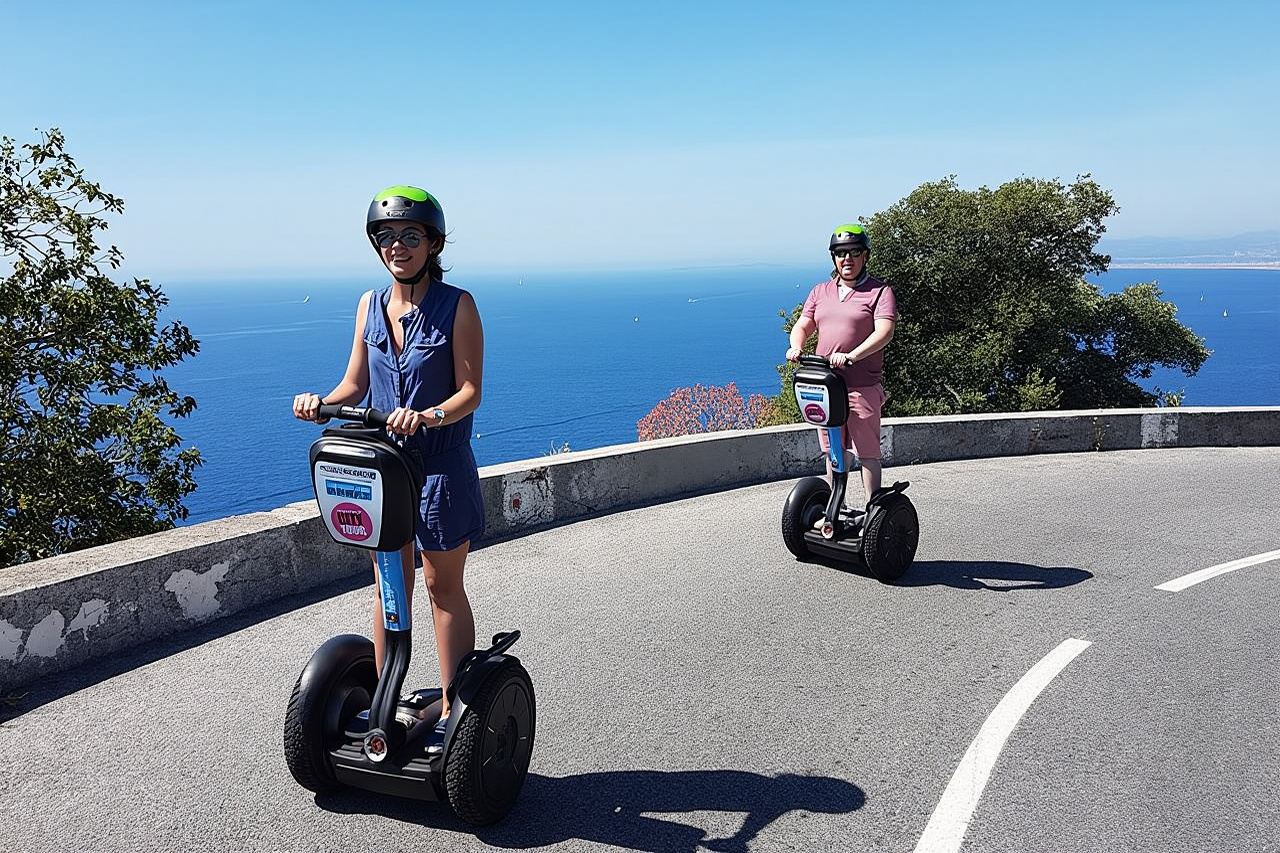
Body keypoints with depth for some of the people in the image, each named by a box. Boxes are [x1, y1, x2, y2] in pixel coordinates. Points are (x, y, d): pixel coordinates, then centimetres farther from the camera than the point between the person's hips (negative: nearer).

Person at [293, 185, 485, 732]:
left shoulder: (456, 306, -8)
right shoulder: (370, 305, 7)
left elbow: (470, 392, -13)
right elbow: (355, 385, 9)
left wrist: (429, 416, -31)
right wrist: (321, 404, -11)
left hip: (441, 466, -4)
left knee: (444, 587, 7)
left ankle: (452, 708, 18)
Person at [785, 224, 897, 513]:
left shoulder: (880, 291, -3)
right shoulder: (821, 291, 15)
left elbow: (884, 332, -16)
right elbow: (802, 325, 13)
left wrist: (852, 356, -32)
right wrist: (796, 347, -11)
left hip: (862, 388, -5)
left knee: (867, 453, 0)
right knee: (833, 451, 14)